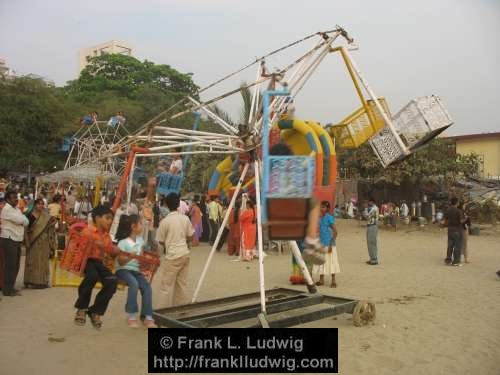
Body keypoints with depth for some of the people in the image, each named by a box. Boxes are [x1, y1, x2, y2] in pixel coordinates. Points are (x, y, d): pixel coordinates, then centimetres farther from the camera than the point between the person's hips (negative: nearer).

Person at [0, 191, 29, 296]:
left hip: (16, 239, 9)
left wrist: (24, 220, -9)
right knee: (10, 265, -6)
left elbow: (26, 222, 11)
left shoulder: (16, 209, 16)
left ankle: (10, 287, 24)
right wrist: (24, 219, 0)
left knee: (15, 265, 14)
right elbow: (21, 220, -21)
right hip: (9, 240, -9)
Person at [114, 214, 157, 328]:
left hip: (135, 269, 6)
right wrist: (130, 256, -31)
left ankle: (148, 317, -17)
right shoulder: (123, 242, -12)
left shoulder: (140, 240, 7)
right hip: (123, 270, -6)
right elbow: (121, 262, -12)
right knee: (134, 284, -33)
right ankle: (132, 316, -21)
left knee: (147, 286, -20)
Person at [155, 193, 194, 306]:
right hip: (185, 253, 6)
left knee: (167, 284, 3)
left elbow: (160, 241, -3)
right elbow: (190, 237, 9)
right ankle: (181, 305, 22)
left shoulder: (165, 221, -11)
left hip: (173, 255, -5)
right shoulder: (185, 218, 1)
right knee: (182, 282, 14)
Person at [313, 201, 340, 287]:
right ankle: (321, 280, 22)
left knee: (330, 262, 1)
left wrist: (331, 244, -18)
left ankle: (333, 281, 11)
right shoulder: (320, 218, 7)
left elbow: (335, 232, -15)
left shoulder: (329, 217, -13)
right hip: (321, 244, 7)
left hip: (328, 244, -7)